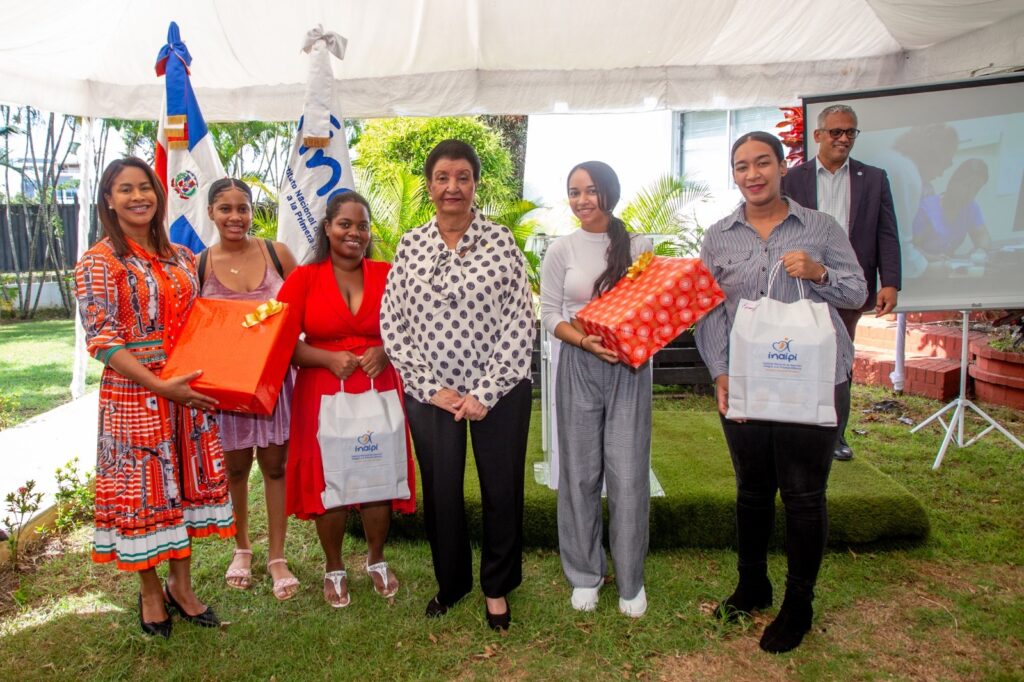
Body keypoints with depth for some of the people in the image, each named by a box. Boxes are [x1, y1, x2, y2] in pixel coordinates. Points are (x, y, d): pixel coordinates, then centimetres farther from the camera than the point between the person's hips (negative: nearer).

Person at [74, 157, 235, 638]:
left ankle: (181, 585, 27)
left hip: (187, 392, 5)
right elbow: (101, 341, -13)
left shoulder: (180, 256, 9)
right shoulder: (98, 263, -7)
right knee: (142, 488, 5)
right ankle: (150, 593, 25)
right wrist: (160, 385, -22)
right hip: (134, 393, -5)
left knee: (185, 483, 11)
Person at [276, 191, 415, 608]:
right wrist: (328, 359, -16)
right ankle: (334, 569, 29)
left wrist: (384, 352, -10)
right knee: (327, 484, 6)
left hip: (378, 393, 1)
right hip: (323, 396, -1)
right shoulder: (304, 278, 1)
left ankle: (376, 560, 33)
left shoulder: (386, 276, 6)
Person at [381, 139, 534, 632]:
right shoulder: (409, 247, 2)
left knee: (502, 489, 9)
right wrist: (431, 388, -7)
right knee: (440, 492, 12)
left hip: (498, 391, -1)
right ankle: (451, 582, 35)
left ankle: (497, 588, 31)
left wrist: (485, 393, -12)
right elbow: (392, 324, 0)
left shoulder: (501, 242, -3)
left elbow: (520, 323, -7)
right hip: (432, 394, 2)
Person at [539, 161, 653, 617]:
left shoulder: (639, 245, 5)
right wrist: (585, 341, -15)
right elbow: (550, 315, 2)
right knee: (580, 472, 7)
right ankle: (584, 575, 24)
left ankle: (630, 580, 18)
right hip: (579, 367, 0)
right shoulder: (562, 250, 3)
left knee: (629, 473, 0)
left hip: (629, 367, 0)